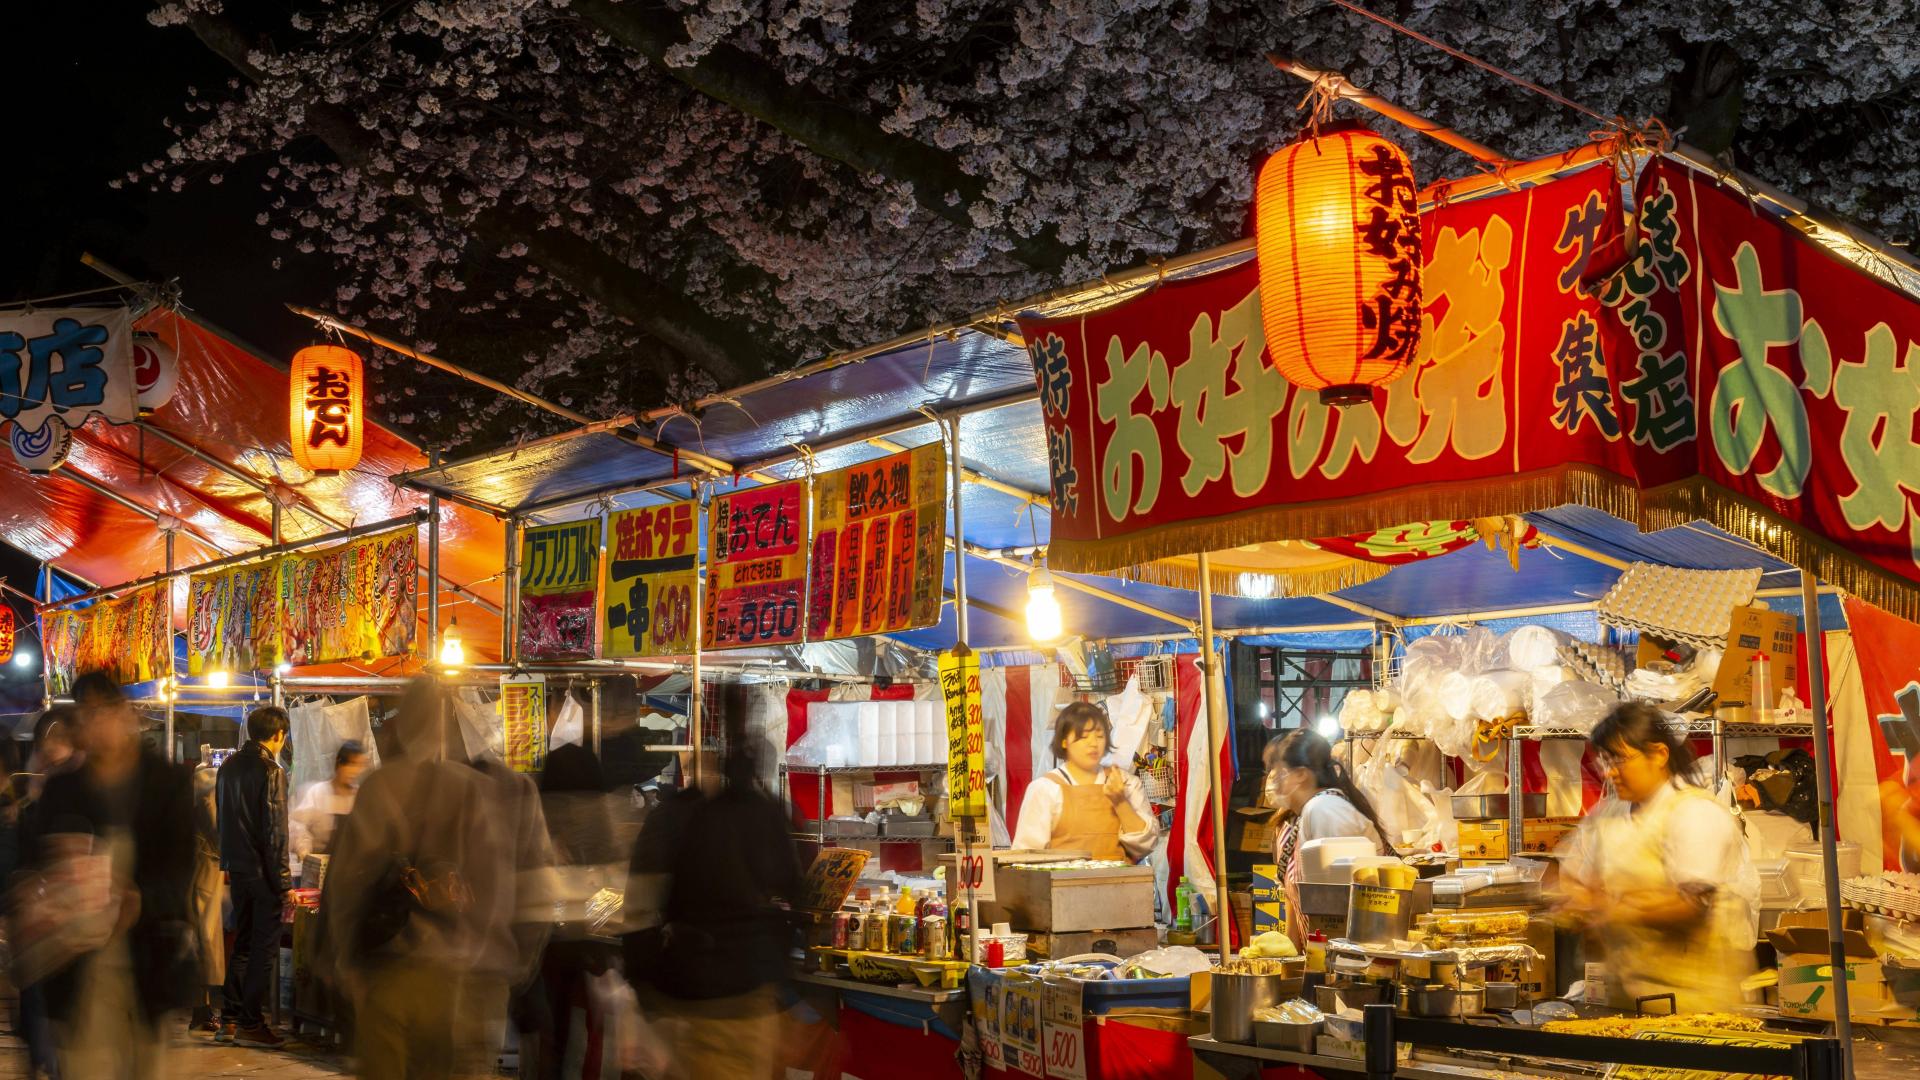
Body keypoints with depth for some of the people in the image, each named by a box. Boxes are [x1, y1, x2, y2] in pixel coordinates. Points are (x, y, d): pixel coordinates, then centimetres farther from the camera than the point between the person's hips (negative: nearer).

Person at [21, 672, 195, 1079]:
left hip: (150, 960, 0)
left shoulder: (170, 783, 1)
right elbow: (36, 863, 3)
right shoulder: (61, 790, 8)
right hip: (82, 965, 1)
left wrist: (137, 900, -27)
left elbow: (182, 865, -7)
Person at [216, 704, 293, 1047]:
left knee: (241, 943, 16)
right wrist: (285, 883, -15)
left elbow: (221, 819, 18)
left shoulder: (228, 767, 10)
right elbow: (275, 832, -17)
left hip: (236, 868, 8)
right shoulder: (271, 771, -15)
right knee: (264, 948, 0)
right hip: (263, 871, -8)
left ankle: (230, 1020, 19)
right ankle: (250, 1023, 2)